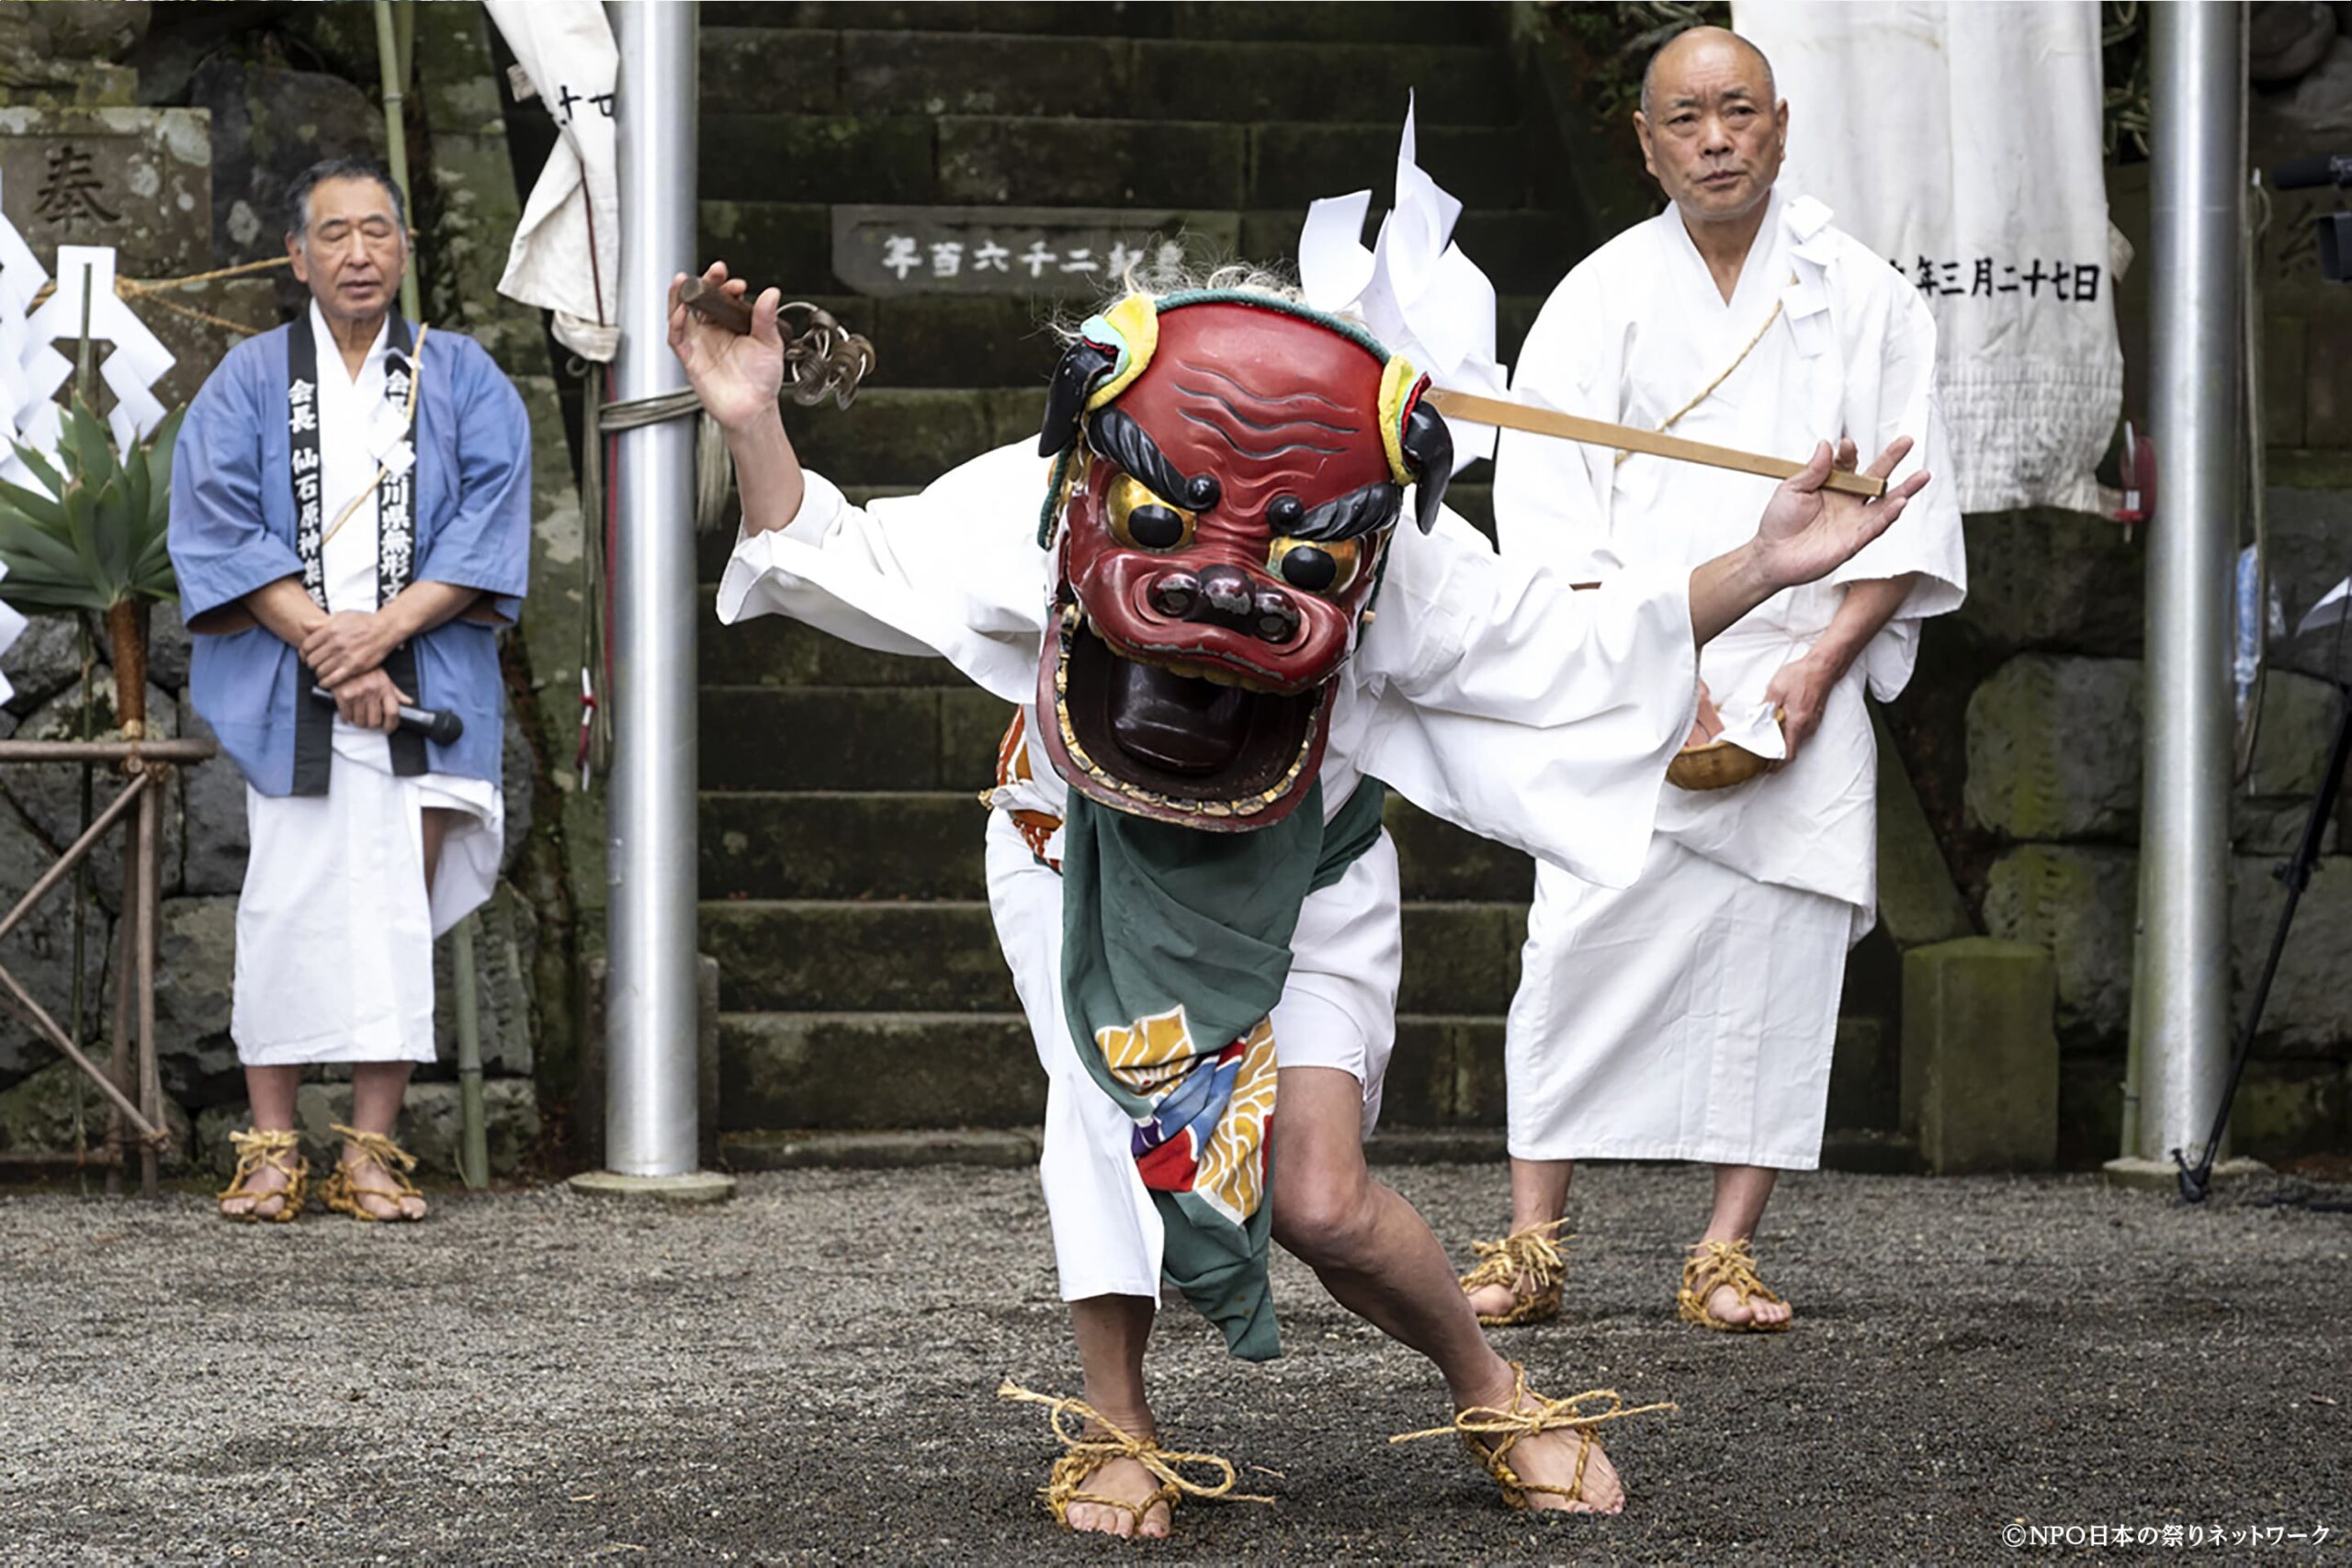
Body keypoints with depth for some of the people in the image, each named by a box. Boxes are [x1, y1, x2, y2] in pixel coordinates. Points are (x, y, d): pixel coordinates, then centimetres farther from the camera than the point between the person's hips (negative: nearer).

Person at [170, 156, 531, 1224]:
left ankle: (370, 1155, 0)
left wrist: (385, 628, -14)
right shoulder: (248, 382, 8)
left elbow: (487, 527, 0)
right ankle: (272, 1150, 1)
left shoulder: (463, 381, 10)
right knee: (286, 912, -5)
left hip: (424, 686, 1)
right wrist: (323, 647, -12)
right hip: (283, 690, -1)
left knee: (397, 916, -3)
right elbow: (219, 528, -2)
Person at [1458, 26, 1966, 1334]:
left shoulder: (1864, 299, 6)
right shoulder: (1600, 298, 5)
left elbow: (1906, 513, 5)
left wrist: (1822, 664, -8)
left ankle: (1728, 1257, 3)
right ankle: (1531, 1250, -3)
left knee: (1778, 961, -4)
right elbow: (1548, 517, 0)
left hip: (1801, 696, 1)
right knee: (1584, 948, -8)